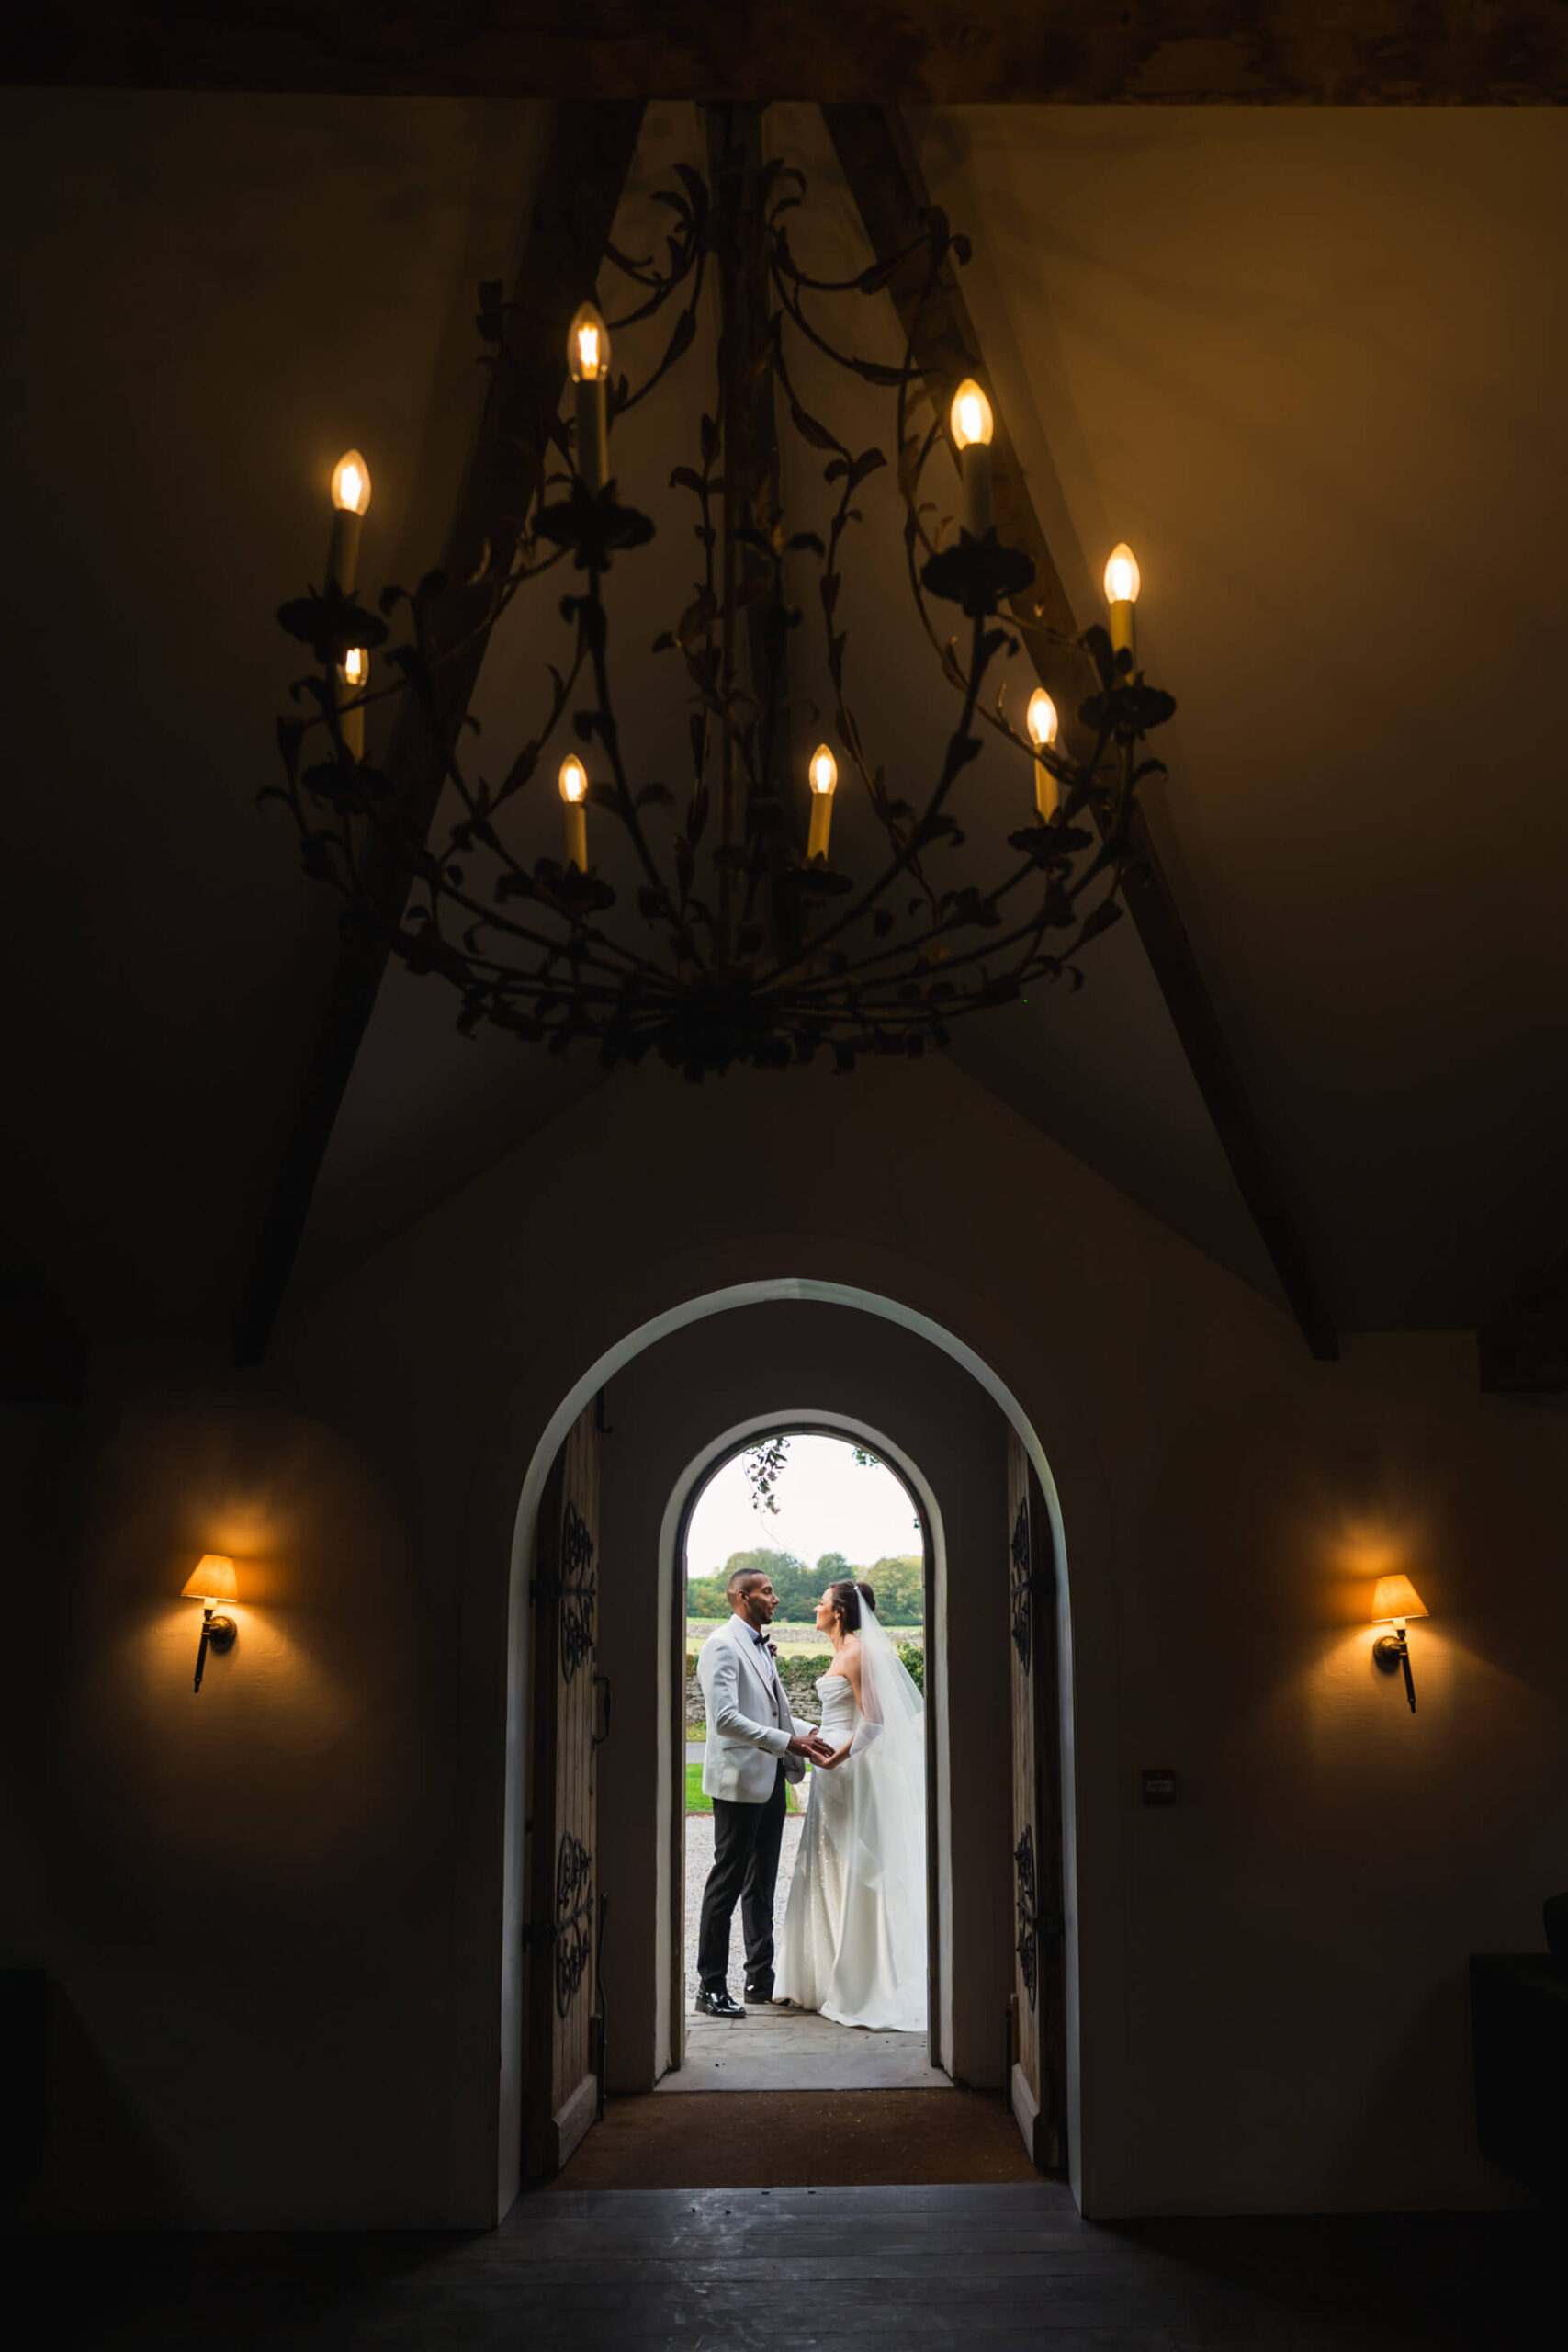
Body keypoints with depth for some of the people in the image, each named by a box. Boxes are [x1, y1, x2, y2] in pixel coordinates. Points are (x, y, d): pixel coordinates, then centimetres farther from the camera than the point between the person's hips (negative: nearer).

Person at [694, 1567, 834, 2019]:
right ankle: (711, 1987, 6)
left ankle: (761, 1980, 21)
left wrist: (814, 1734, 5)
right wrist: (787, 1742, -23)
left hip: (769, 1782, 9)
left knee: (762, 1884, 13)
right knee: (727, 1880, -2)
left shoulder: (760, 1646, 16)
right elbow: (726, 1719, -22)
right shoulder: (722, 1646, -13)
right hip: (739, 1782, -9)